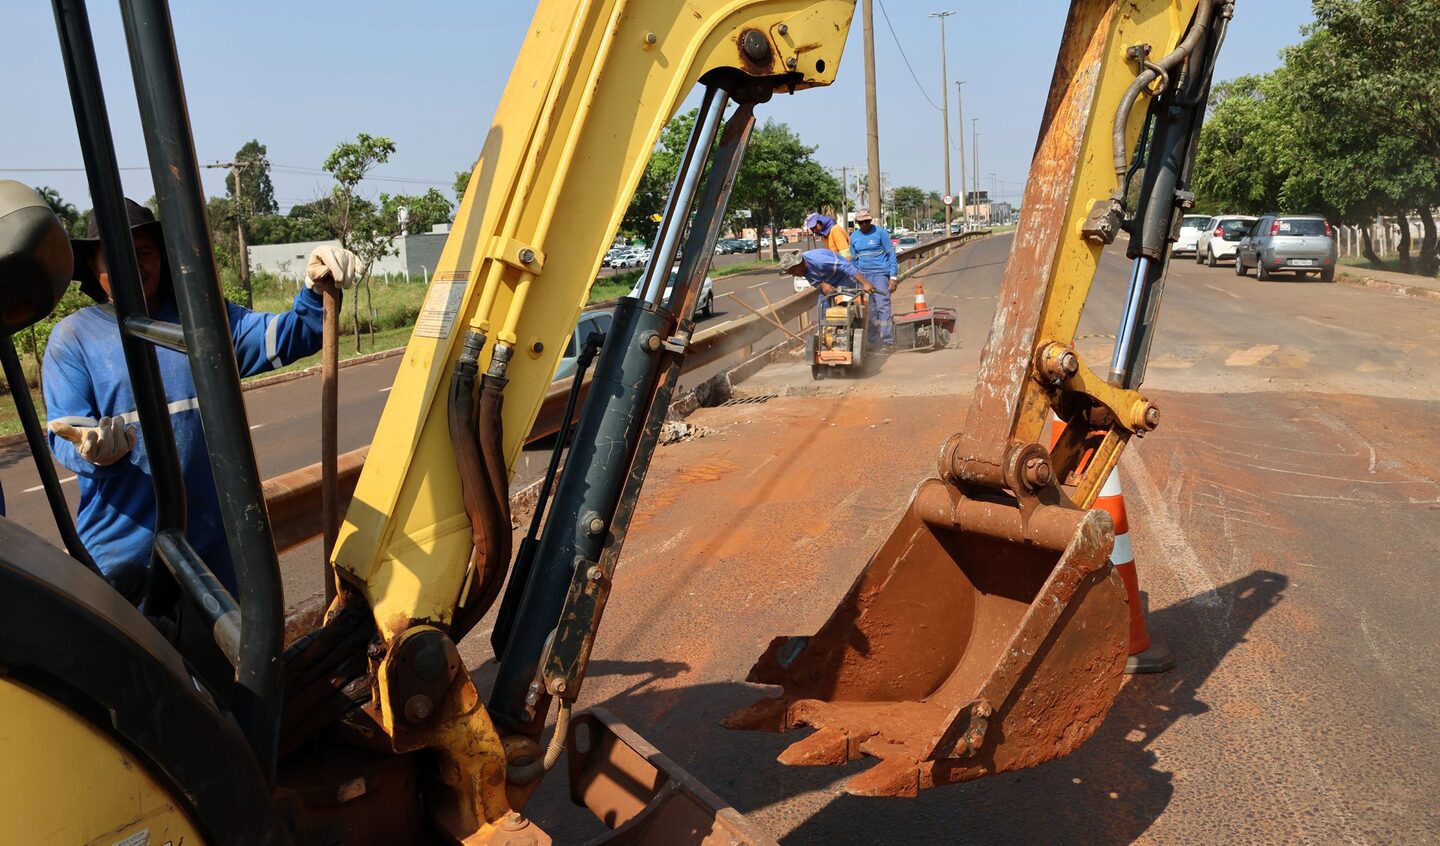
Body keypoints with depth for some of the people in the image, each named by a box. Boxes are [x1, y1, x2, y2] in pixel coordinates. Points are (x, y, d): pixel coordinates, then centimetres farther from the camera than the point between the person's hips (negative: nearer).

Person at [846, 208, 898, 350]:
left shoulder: (880, 232, -3)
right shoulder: (854, 237, 10)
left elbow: (891, 254, -3)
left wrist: (893, 277, -9)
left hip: (880, 274, -5)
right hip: (863, 276, 5)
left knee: (883, 307, -12)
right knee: (869, 310, 6)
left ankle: (887, 342, -12)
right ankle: (873, 343, 13)